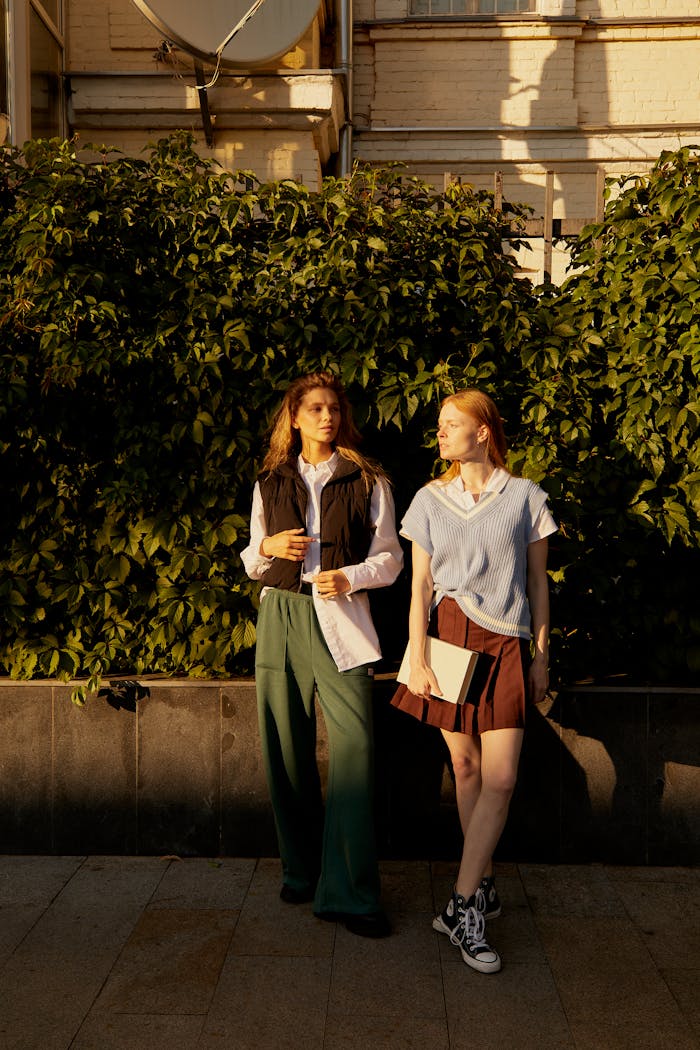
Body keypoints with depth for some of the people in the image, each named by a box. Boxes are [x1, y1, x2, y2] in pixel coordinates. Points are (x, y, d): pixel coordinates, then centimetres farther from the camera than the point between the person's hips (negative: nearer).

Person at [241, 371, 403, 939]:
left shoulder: (368, 482, 6)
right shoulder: (270, 485, 13)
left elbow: (390, 557, 6)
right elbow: (252, 563, 18)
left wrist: (349, 577, -12)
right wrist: (267, 547, -4)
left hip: (340, 620, -2)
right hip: (281, 618, 3)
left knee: (354, 747, -13)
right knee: (288, 750, 5)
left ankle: (349, 892, -6)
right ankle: (301, 872, 22)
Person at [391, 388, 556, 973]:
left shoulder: (524, 497, 3)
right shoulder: (430, 500, 7)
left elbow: (538, 583, 7)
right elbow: (421, 586, 4)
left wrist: (542, 655, 6)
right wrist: (418, 660, -4)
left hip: (506, 644, -1)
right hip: (448, 637, 2)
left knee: (500, 777, -9)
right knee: (465, 766, 6)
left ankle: (463, 906, -2)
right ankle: (484, 889, 21)